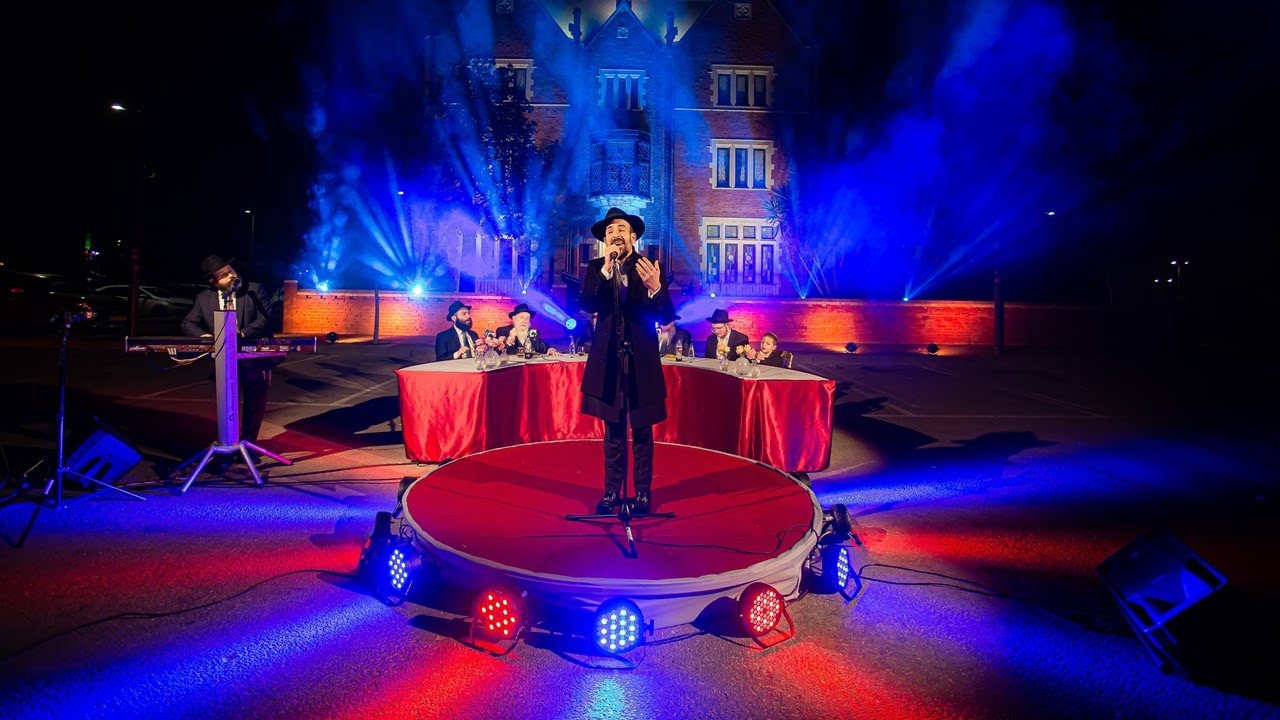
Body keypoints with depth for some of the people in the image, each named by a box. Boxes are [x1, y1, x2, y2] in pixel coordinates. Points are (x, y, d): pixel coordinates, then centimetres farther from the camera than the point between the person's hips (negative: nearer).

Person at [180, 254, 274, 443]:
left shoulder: (254, 290, -1)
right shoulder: (204, 298, 7)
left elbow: (265, 318, -9)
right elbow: (188, 324, 6)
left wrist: (242, 334, -23)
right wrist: (203, 335, -16)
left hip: (254, 357, -1)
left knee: (255, 404, 4)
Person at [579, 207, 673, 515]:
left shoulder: (650, 268, -4)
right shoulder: (595, 268, 3)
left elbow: (666, 316, -11)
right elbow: (587, 305, -13)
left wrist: (656, 288, -30)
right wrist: (606, 269, -22)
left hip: (641, 361, -1)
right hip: (608, 360, 2)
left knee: (642, 430, 7)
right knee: (613, 430, 10)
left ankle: (643, 493, 19)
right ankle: (611, 491, 20)